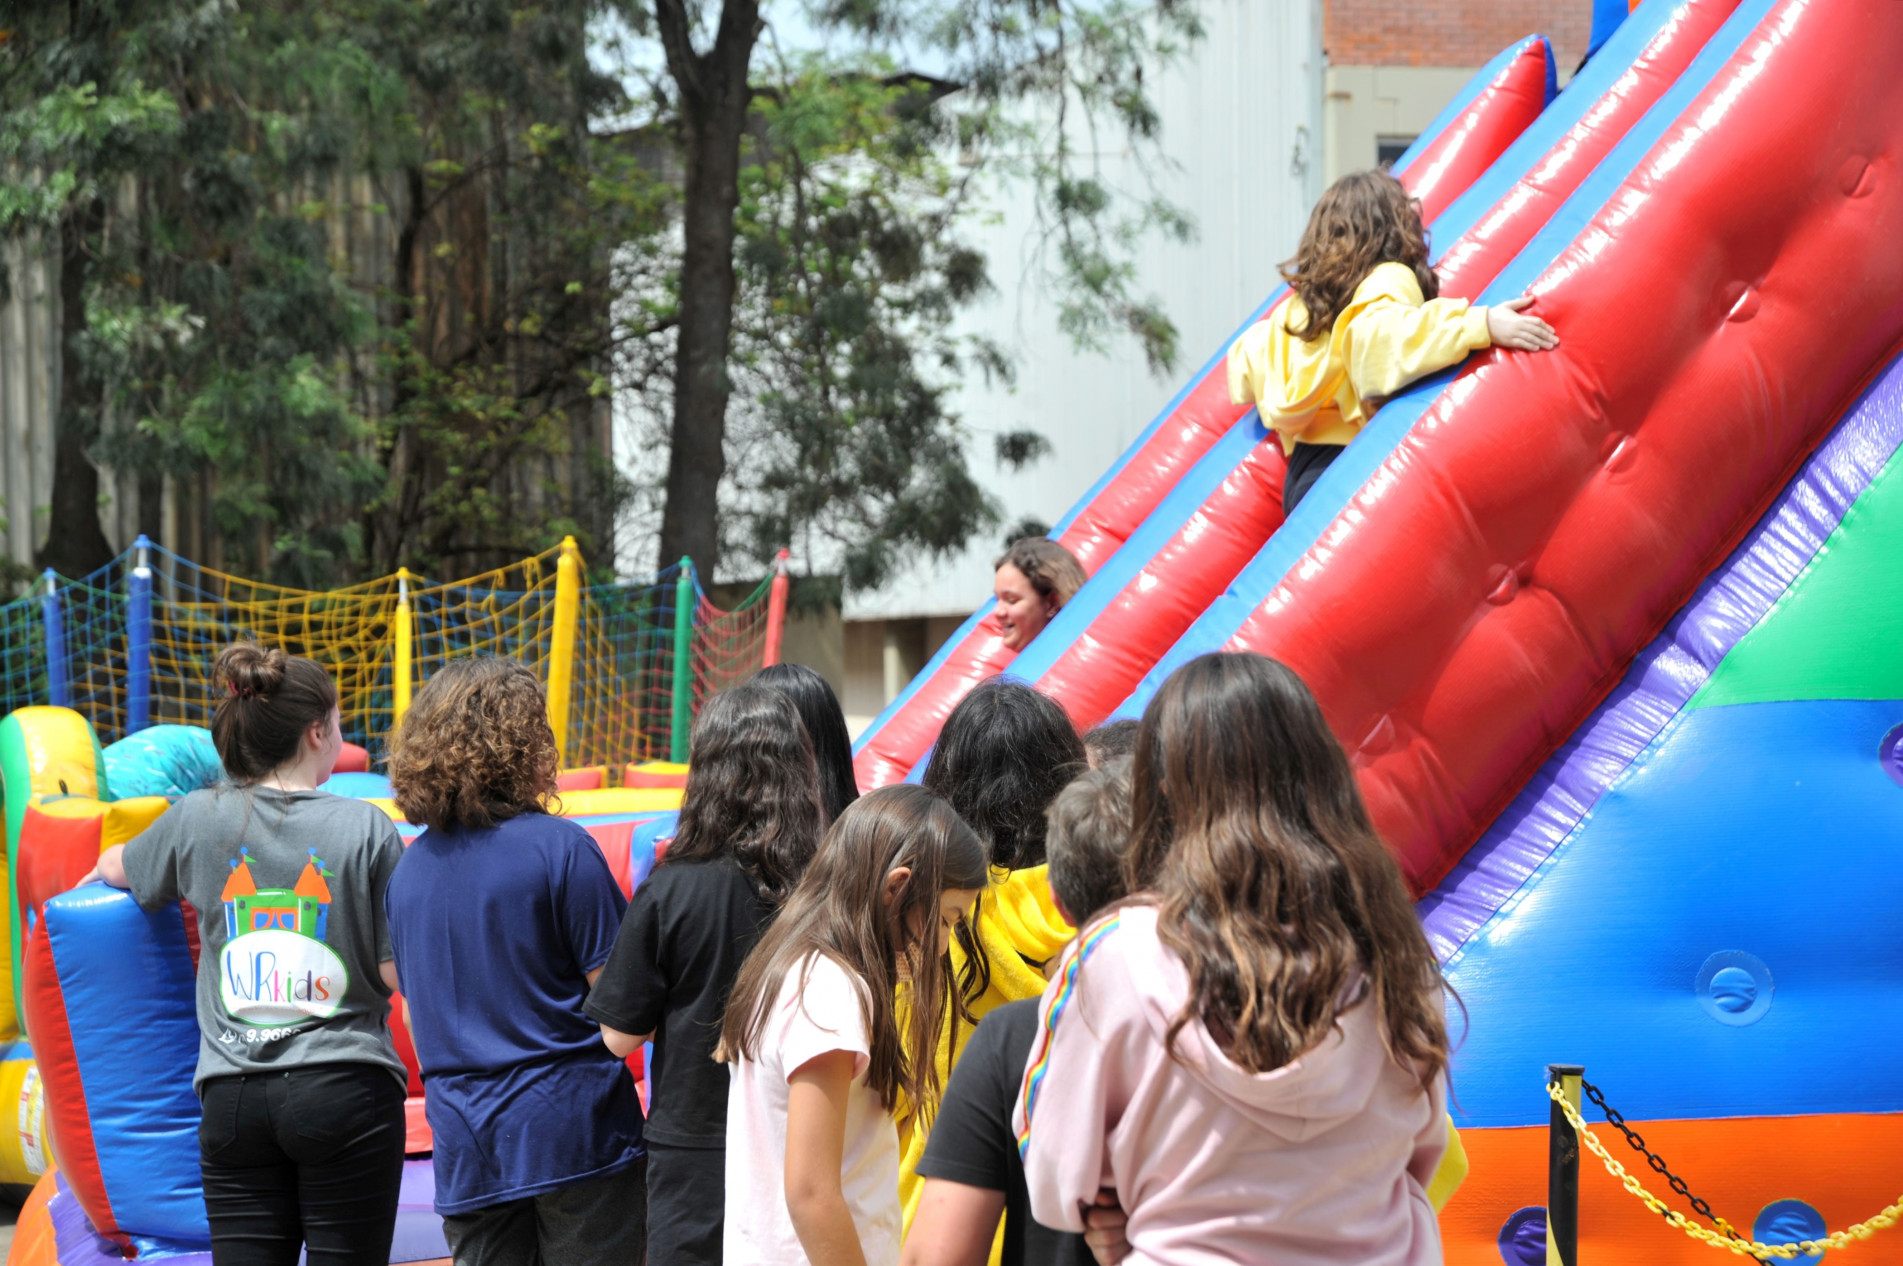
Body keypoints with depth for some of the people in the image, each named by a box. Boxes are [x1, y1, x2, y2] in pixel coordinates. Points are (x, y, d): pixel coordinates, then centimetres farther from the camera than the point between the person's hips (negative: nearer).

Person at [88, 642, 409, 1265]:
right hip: (346, 1091, -2)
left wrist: (103, 863, 49)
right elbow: (400, 973, -6)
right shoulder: (367, 828, -4)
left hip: (233, 1097, 3)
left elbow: (118, 868, 26)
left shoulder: (198, 820, 4)